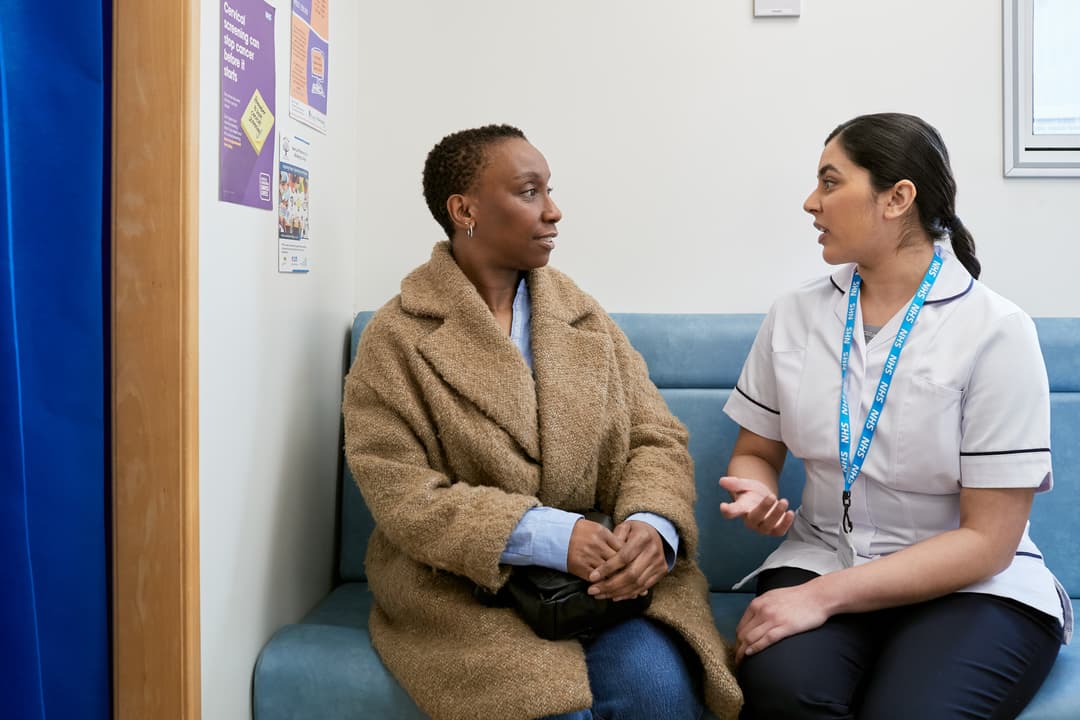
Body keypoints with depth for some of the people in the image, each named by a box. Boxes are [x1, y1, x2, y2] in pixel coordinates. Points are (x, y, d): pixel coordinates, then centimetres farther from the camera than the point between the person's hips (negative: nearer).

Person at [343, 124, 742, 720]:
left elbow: (656, 438, 6)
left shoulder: (585, 317, 10)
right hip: (463, 583, -3)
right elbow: (402, 495, -12)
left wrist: (654, 525, -17)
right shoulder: (396, 339, -3)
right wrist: (551, 536, -23)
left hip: (608, 574, 4)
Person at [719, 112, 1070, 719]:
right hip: (821, 555, 2)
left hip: (971, 584, -2)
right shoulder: (794, 317, 3)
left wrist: (825, 596, -19)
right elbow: (757, 452, 14)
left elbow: (988, 539, -11)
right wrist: (756, 493, -11)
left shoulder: (996, 331, -9)